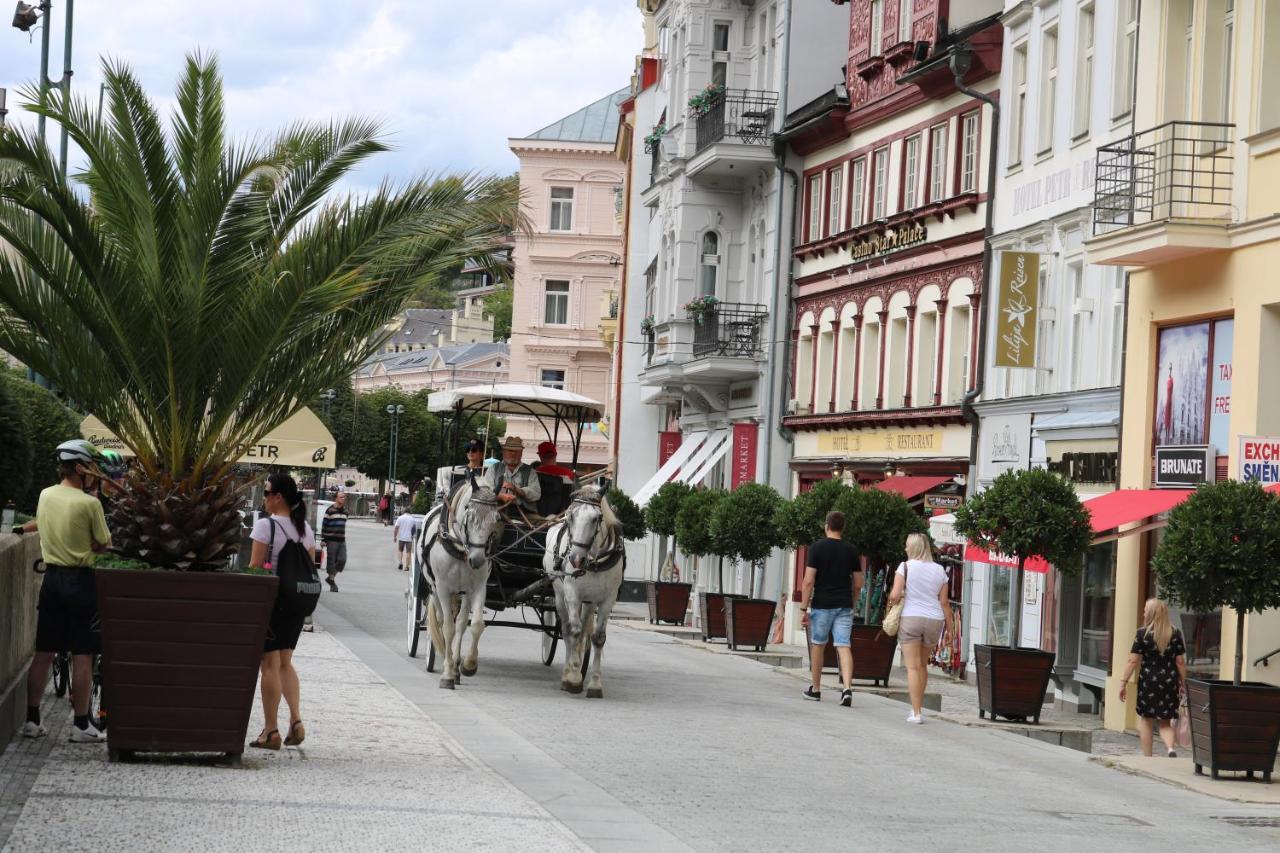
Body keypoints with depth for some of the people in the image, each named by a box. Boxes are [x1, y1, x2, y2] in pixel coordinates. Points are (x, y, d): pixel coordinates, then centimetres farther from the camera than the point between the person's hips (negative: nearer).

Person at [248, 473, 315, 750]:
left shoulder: (266, 526, -11)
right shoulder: (305, 528, 9)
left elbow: (255, 567, -13)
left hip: (270, 600, -6)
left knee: (270, 665, -1)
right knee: (285, 663, 16)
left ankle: (270, 730, 1)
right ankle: (296, 720, 2)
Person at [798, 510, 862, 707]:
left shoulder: (817, 547, -5)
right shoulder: (851, 550, 5)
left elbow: (808, 581, -9)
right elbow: (858, 584, 8)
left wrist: (804, 608, -6)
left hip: (821, 605, -2)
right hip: (844, 606, 2)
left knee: (818, 645, 12)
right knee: (843, 646, -2)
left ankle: (816, 689, 21)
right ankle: (847, 688, -19)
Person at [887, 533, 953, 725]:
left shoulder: (906, 567, -5)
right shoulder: (940, 570, 6)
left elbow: (895, 595, -11)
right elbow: (944, 602, 4)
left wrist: (891, 601, 11)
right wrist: (949, 626, 8)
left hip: (911, 618, -4)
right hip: (934, 620, 4)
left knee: (913, 667, -2)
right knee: (922, 665, 19)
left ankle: (916, 713, -7)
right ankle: (917, 707, 25)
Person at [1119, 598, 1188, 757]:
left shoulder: (1142, 633, -7)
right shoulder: (1175, 634, 1)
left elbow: (1133, 661, -8)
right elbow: (1181, 662, 2)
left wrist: (1123, 682, -3)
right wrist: (1183, 684, 12)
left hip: (1148, 681, -2)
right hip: (1170, 682, 3)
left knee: (1145, 720, 12)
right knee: (1165, 723, 12)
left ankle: (1147, 758, 12)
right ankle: (1170, 748, -14)